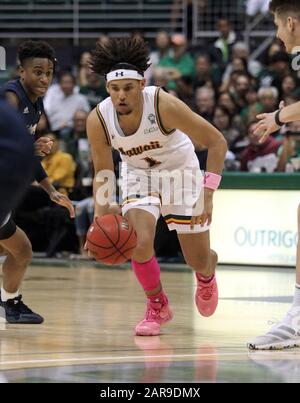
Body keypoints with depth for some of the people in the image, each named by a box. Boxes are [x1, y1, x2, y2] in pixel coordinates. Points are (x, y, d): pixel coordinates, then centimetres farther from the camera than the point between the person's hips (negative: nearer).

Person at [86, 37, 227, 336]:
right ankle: (157, 307, 5)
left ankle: (207, 275, 44)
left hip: (180, 170, -2)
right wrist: (100, 219, -19)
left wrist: (208, 193, -34)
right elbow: (102, 172, -7)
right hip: (138, 174, 2)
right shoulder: (98, 120, -23)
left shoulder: (164, 105, -34)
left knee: (198, 260, 3)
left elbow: (217, 142, -26)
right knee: (139, 241, -23)